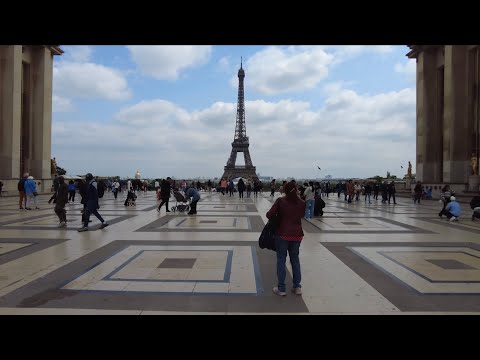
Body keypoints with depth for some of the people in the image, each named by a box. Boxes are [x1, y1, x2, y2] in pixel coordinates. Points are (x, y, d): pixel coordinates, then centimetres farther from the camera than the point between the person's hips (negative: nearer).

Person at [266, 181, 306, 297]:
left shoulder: (280, 201, -12)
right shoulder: (302, 203, -1)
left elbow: (269, 215, -14)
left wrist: (277, 217, 6)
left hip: (283, 234, -3)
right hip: (296, 235, 3)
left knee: (281, 260, 7)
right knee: (295, 259, 17)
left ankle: (281, 289, 12)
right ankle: (297, 287, 21)